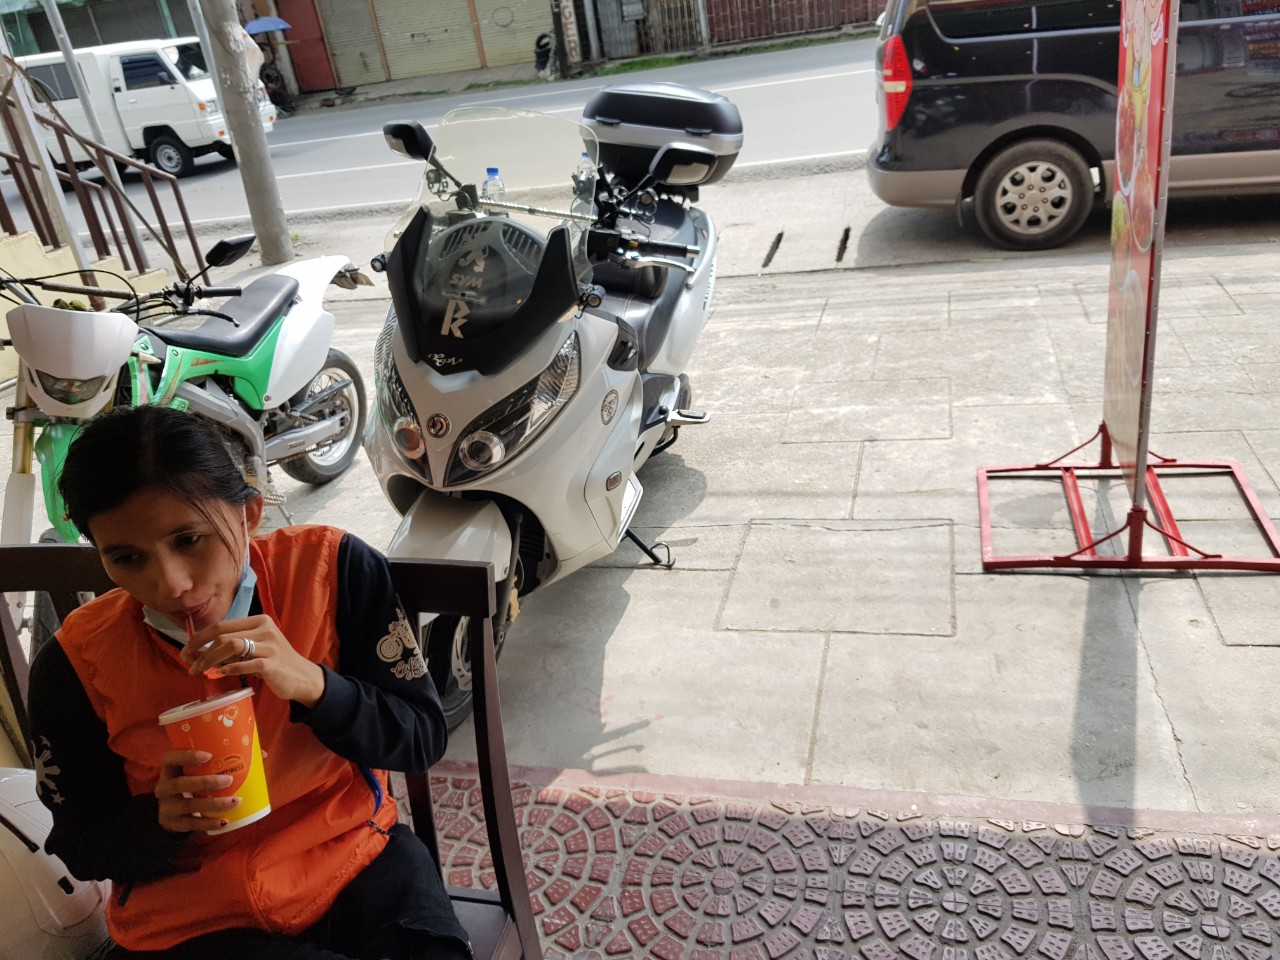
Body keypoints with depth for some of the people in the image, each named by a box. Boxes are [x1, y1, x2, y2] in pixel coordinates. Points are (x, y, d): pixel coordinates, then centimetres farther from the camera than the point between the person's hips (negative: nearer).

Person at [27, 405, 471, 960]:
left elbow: (423, 740, -8)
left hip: (357, 858, 2)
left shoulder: (334, 568, -12)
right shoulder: (77, 665, -11)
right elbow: (84, 850, 2)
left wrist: (312, 683, -26)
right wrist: (162, 816, -21)